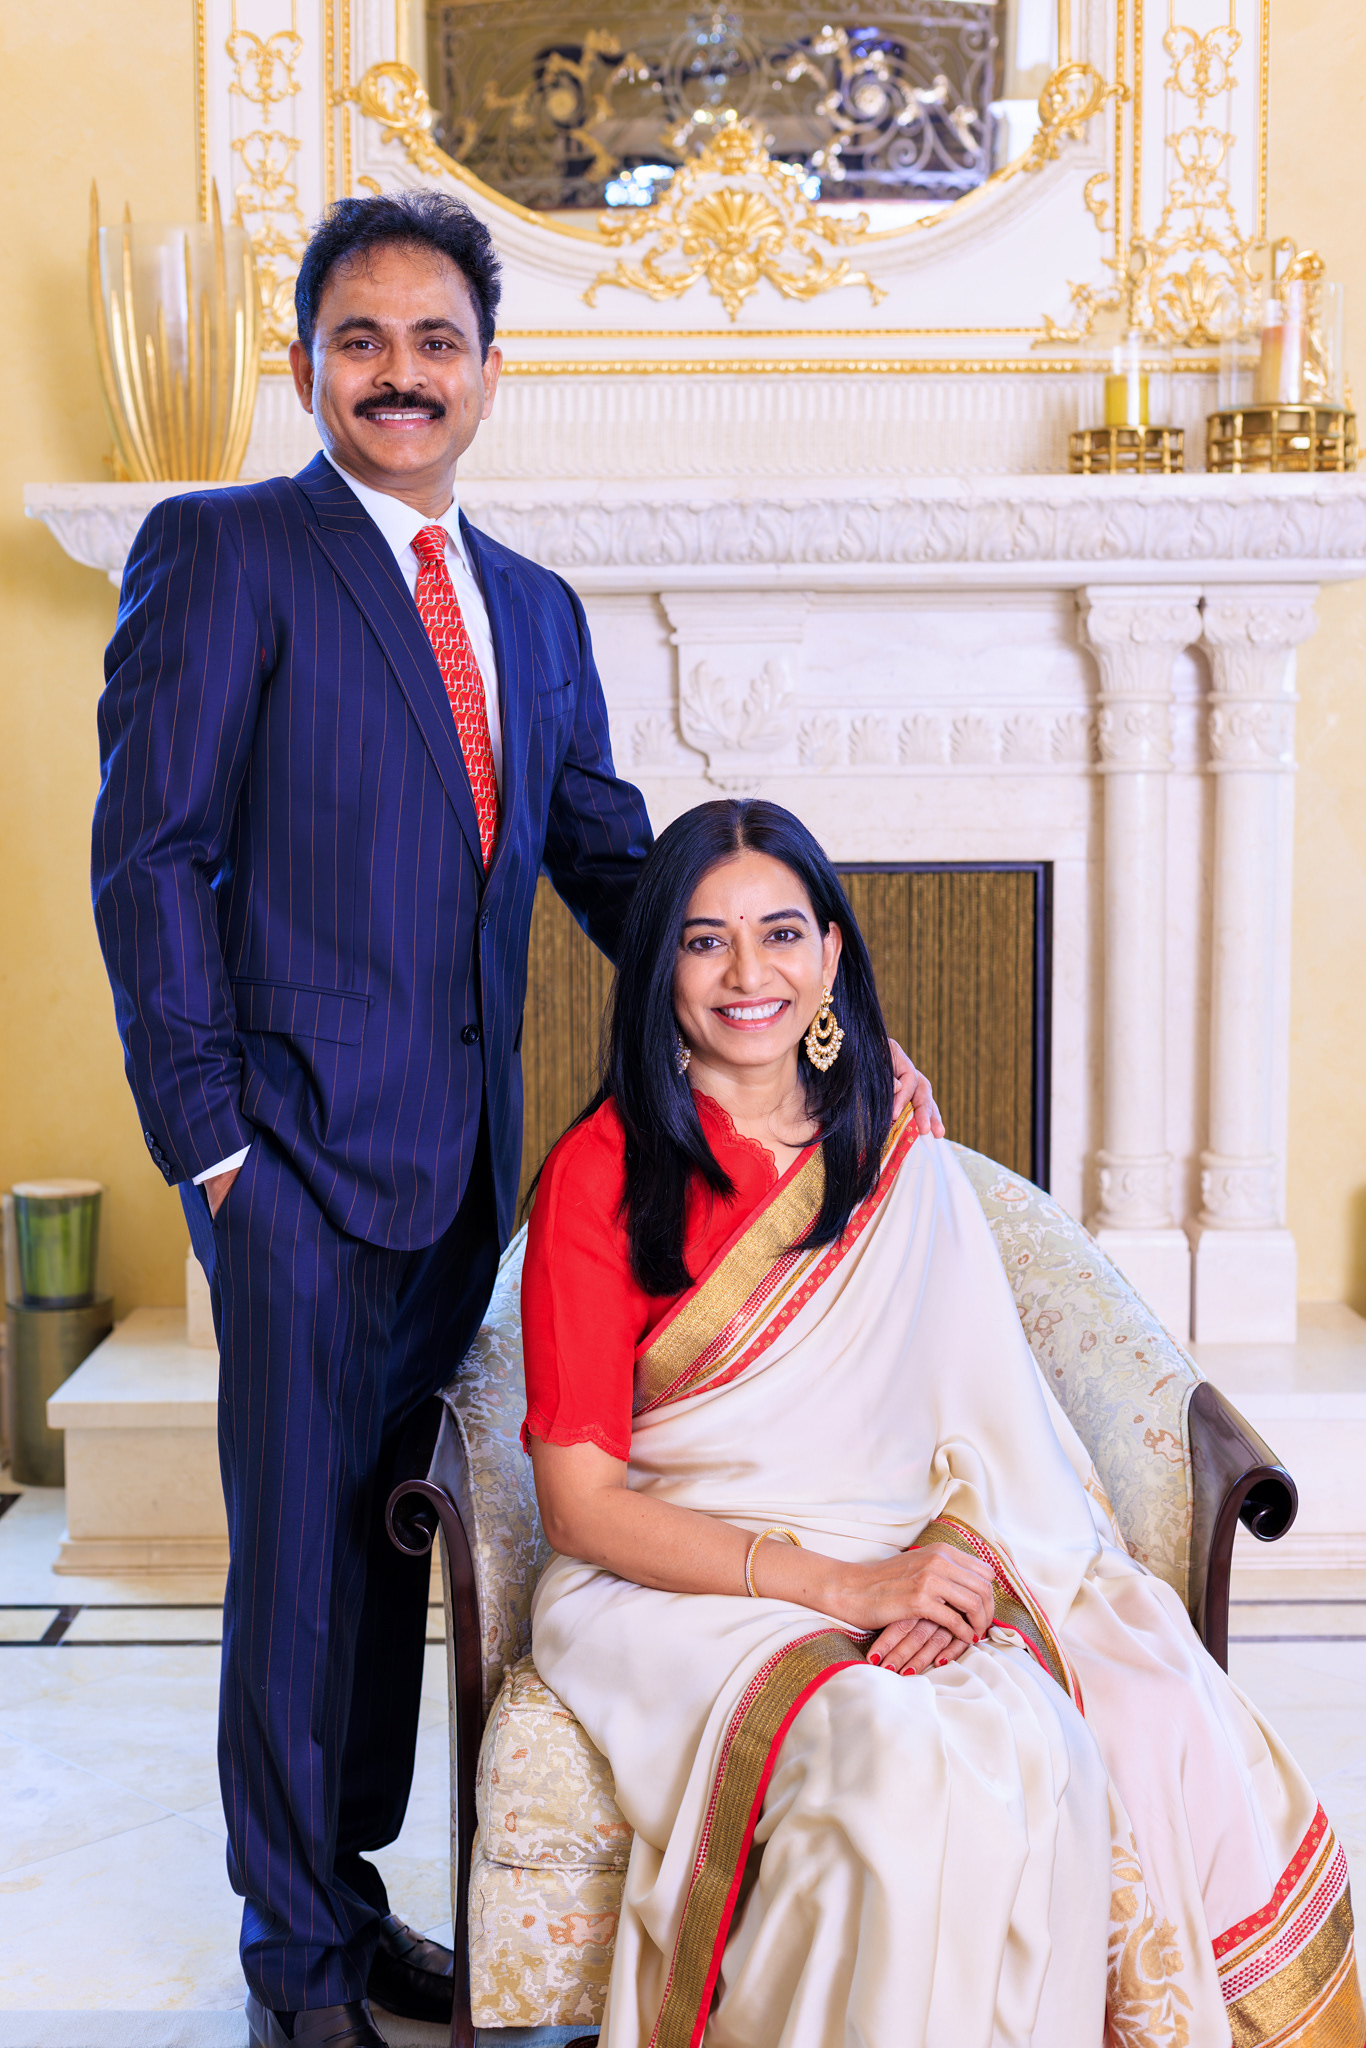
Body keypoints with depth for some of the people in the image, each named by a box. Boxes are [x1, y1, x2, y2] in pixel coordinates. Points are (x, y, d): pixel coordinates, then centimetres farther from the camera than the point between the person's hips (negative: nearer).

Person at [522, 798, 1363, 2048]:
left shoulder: (903, 1167, 9)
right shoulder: (604, 1174, -4)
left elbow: (990, 1424, 4)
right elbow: (580, 1504, -7)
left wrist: (953, 1567, -17)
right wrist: (837, 1583, -16)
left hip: (897, 1581, 4)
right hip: (676, 1588, -3)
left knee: (1051, 1754, -25)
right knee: (895, 1761, -30)